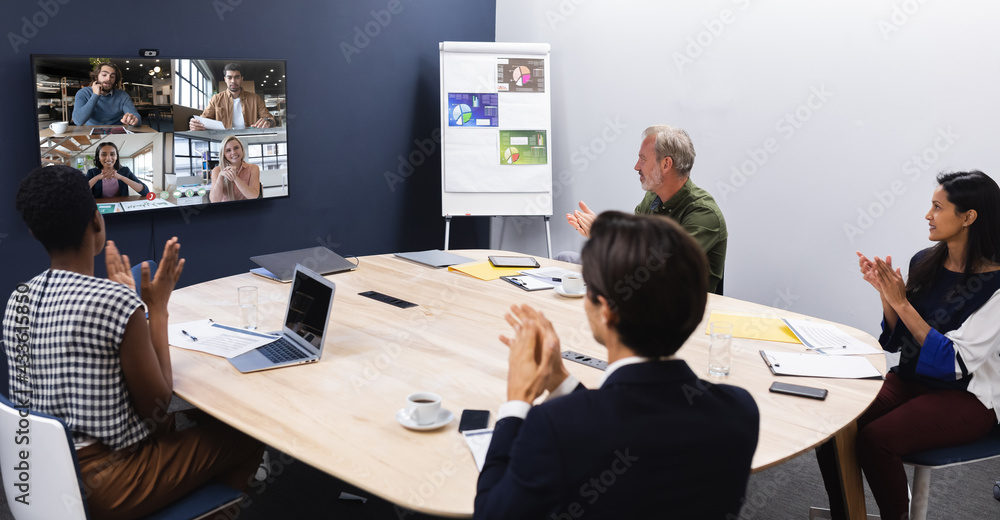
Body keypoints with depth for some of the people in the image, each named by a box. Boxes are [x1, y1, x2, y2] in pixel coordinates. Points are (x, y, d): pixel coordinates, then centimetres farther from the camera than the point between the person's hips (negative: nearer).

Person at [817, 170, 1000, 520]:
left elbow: (954, 362, -21)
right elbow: (896, 342, 9)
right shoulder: (923, 262, 3)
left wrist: (901, 302, -22)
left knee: (876, 438, -28)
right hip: (910, 380, 6)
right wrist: (885, 292, -8)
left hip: (966, 397, -6)